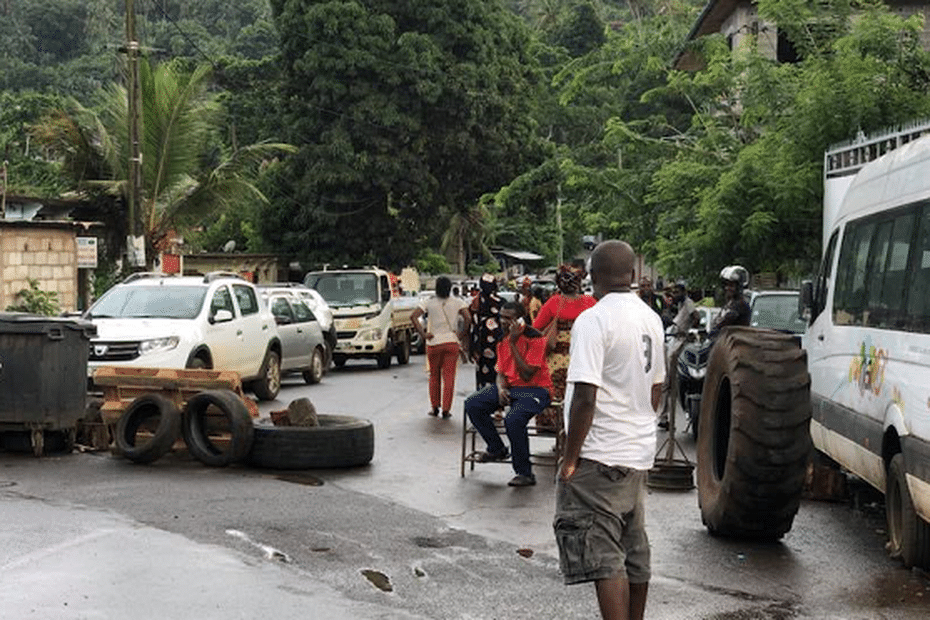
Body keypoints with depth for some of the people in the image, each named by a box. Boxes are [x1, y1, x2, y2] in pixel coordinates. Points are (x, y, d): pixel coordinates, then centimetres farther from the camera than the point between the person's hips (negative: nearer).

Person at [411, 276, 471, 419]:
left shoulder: (429, 303, -1)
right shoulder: (457, 302, 0)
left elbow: (413, 316, -11)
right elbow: (468, 318, -12)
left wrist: (423, 334, -8)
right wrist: (463, 333, -2)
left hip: (434, 343, 0)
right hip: (452, 342, 0)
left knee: (434, 376, 15)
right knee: (449, 376, 2)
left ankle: (435, 407, 18)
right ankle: (446, 410, -2)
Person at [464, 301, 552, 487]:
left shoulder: (535, 339, -16)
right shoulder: (503, 339, 8)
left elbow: (527, 375, -22)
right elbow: (501, 371, 14)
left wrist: (513, 344, -23)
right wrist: (500, 388, -10)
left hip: (534, 389, -8)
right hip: (510, 387, 8)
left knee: (513, 420, -34)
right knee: (472, 405, -10)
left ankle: (525, 473, -18)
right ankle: (497, 449, 8)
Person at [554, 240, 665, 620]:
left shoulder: (593, 321, -17)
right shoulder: (651, 320, 8)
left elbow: (585, 397, -22)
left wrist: (570, 458, -15)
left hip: (599, 457, -8)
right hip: (639, 453, 9)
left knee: (604, 559, -7)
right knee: (635, 553, 17)